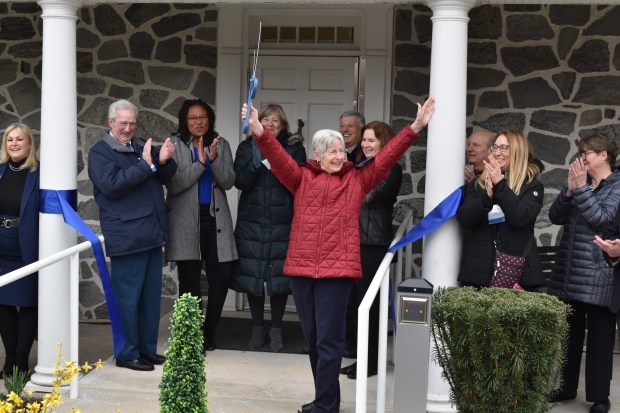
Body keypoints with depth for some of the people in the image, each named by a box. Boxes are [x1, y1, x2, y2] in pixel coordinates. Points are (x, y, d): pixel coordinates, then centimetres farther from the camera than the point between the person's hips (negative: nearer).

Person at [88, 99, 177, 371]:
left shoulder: (142, 147, 16)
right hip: (126, 237, -7)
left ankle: (147, 349, 22)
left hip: (152, 234, 7)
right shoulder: (100, 152, -3)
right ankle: (127, 354, 8)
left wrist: (164, 161, -5)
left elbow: (165, 178, 17)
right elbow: (112, 185, -17)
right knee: (128, 298, -2)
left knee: (151, 296, 12)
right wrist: (146, 166, -20)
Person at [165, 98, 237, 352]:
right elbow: (173, 185, -8)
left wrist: (214, 158, -17)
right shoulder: (175, 145, 2)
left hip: (216, 218, 3)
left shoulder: (221, 145, 10)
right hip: (186, 221, -2)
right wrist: (200, 163, -17)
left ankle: (209, 333, 16)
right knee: (190, 280, 1)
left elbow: (228, 182, 0)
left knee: (222, 277, -2)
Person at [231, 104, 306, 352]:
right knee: (252, 275, 4)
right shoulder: (247, 147, 8)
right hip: (252, 222, 1)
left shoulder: (294, 148, 5)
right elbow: (240, 182, -3)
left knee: (279, 276, -2)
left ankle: (276, 329, 13)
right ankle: (257, 329, 18)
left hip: (282, 223, -1)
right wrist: (258, 161, -16)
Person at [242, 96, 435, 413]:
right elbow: (277, 156, -2)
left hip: (337, 269, -3)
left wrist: (416, 126, -5)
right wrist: (257, 129, -18)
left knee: (328, 340, -3)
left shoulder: (357, 180, 7)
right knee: (312, 338, 13)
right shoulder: (302, 178, 10)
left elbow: (388, 156, 3)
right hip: (301, 268, 3)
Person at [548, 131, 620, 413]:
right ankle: (564, 387, 22)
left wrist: (581, 188, -16)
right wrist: (569, 189, -8)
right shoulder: (581, 181, 13)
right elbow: (555, 217, 5)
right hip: (569, 271, 6)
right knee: (568, 332, 11)